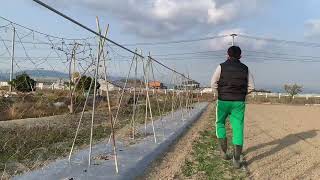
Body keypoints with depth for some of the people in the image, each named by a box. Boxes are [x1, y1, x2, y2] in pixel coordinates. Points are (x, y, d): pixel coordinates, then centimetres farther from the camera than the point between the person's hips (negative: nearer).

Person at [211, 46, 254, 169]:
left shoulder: (222, 67, -2)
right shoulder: (245, 68, 6)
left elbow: (213, 83, -4)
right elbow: (251, 87, 5)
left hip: (223, 101, -1)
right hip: (239, 103, 2)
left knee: (220, 124, 19)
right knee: (238, 129, 3)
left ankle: (224, 151, 13)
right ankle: (236, 160, 0)